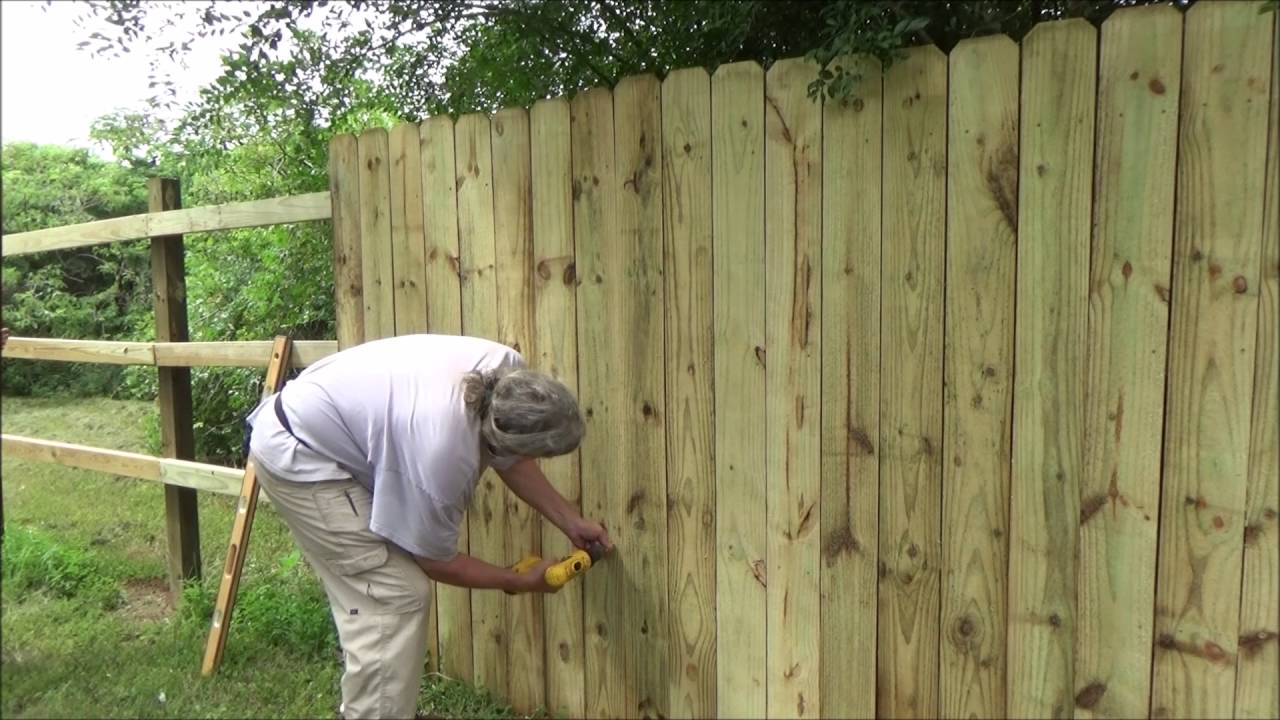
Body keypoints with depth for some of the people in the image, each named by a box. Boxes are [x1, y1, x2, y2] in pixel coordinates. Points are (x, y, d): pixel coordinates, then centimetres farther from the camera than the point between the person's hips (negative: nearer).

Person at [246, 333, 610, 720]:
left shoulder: (507, 373, -18)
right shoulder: (440, 456, -36)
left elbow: (511, 460, 3)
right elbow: (436, 561, -16)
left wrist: (570, 521, 2)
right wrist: (519, 581, -5)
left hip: (324, 427, 9)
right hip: (297, 455, -9)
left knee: (374, 596, 17)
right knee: (394, 597, -13)